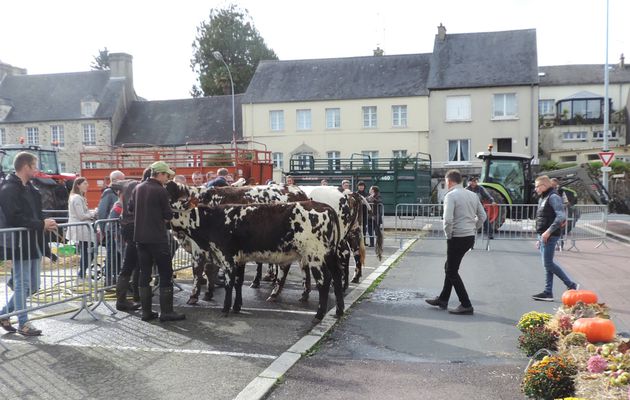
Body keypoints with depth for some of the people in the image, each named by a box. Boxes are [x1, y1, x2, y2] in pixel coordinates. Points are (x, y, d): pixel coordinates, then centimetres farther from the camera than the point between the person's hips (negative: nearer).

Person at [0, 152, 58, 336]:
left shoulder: (29, 188, 14)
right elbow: (15, 218, -23)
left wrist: (44, 223, 0)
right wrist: (42, 225, -19)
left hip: (33, 244, 9)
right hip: (19, 244, -9)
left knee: (32, 285, 15)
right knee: (22, 284, 1)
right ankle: (23, 324, 13)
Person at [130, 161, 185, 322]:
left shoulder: (138, 188, 8)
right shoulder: (161, 191, -12)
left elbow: (131, 208, 21)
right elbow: (168, 216, -7)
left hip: (140, 237, 7)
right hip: (157, 238, -7)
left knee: (144, 274, 11)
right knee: (165, 274, 1)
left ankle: (146, 312, 13)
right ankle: (166, 312, 2)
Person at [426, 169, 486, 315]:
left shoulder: (451, 195, -13)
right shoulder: (472, 195, 11)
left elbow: (448, 220, -23)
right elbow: (482, 216, 14)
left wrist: (448, 235, -8)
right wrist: (473, 229, 15)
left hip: (457, 238, -8)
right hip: (470, 237, 8)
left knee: (452, 272, 3)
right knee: (449, 267, 20)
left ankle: (466, 305, 4)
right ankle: (443, 299, 29)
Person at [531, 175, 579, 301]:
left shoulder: (553, 197, -12)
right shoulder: (542, 199, 17)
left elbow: (561, 216, -22)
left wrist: (548, 231, -24)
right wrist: (539, 239, 20)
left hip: (550, 236, -10)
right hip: (543, 235, 10)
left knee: (548, 264, -7)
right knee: (548, 264, 10)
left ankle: (571, 285, 4)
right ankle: (548, 292, 13)